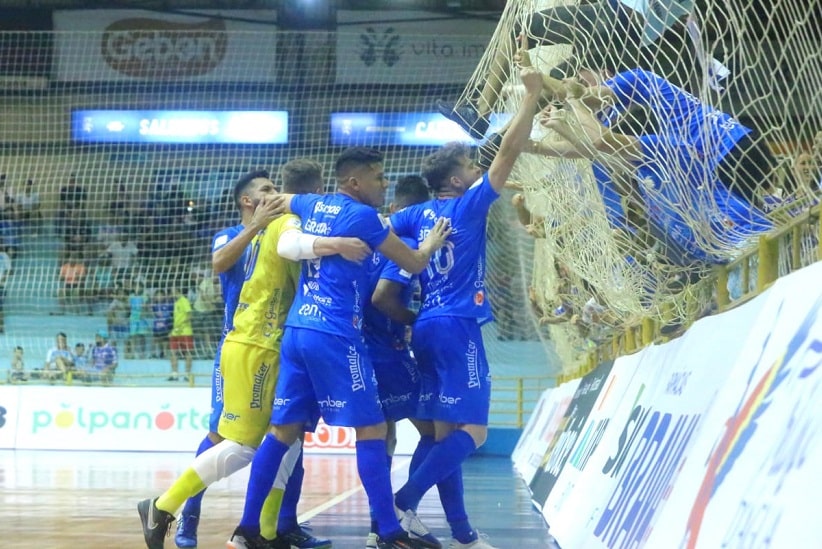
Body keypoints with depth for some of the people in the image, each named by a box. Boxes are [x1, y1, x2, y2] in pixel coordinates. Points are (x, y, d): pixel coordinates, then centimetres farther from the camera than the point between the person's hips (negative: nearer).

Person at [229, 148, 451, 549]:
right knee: (371, 428, -4)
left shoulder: (312, 206, 15)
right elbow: (414, 264, 1)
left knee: (285, 429, 9)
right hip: (335, 335, -8)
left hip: (296, 331, 8)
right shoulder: (361, 216, -7)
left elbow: (279, 201, 37)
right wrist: (432, 244, 20)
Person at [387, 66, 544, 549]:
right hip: (457, 327, -8)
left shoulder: (420, 214, 11)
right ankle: (404, 502, -21)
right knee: (473, 430, -9)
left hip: (428, 327, 8)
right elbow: (509, 151, -9)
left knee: (447, 431, 6)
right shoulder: (466, 206, -7)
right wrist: (531, 97, -6)